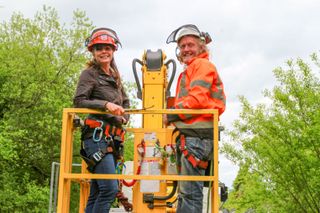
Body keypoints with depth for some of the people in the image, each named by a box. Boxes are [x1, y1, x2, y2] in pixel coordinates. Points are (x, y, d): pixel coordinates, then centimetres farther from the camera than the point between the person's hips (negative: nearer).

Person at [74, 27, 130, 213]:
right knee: (110, 188, -19)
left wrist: (124, 117, 11)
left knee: (97, 192, 7)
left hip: (113, 139, 8)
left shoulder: (115, 77, 21)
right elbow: (79, 101, -12)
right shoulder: (90, 74, 0)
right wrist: (105, 104, -23)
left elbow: (125, 102, 32)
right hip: (97, 136, -8)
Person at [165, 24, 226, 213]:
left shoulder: (202, 65, -1)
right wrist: (174, 117, 4)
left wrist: (172, 114, -9)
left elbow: (197, 99, -14)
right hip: (186, 135, 10)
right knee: (184, 191, 12)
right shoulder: (188, 72, 28)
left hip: (197, 135, -10)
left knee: (190, 192, -12)